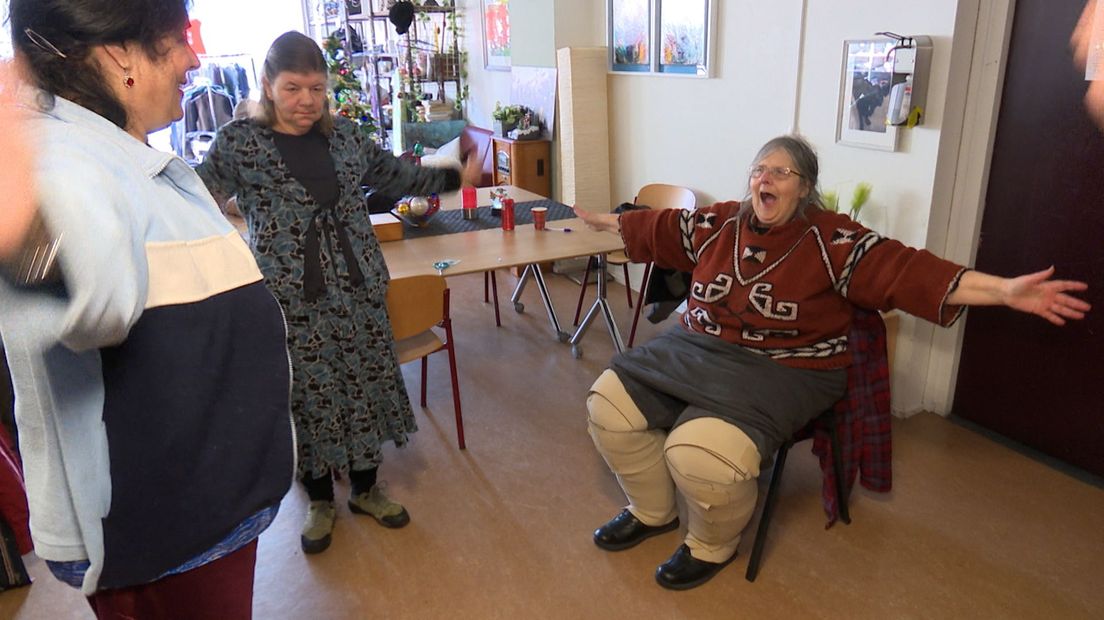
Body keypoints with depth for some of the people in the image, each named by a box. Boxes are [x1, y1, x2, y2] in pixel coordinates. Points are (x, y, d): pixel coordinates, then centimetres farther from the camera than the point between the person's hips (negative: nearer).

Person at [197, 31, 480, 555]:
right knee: (306, 394, 7)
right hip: (289, 297, -3)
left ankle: (365, 487, 33)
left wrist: (455, 177, 22)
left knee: (365, 384, 11)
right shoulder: (238, 143, -5)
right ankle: (320, 500, 30)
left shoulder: (343, 135, 7)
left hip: (357, 287, 4)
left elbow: (396, 177, 20)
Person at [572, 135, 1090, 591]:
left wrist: (1003, 291, -24)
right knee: (608, 404, -5)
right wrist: (604, 221, 32)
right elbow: (659, 227, 21)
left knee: (701, 454, -31)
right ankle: (651, 512, 19)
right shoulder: (718, 223, 8)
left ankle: (712, 546, 6)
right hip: (694, 349, 6)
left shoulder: (832, 240, -7)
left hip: (778, 372, -6)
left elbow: (905, 269, -15)